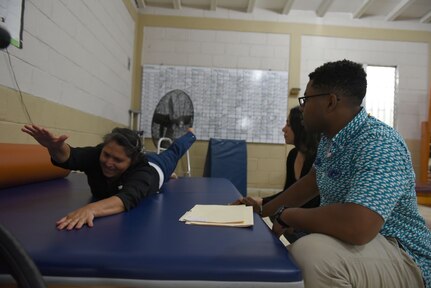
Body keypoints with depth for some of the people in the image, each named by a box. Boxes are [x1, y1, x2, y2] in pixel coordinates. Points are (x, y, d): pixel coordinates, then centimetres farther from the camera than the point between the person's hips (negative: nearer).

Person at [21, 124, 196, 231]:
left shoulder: (142, 170, -52)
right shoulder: (98, 155, -41)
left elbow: (128, 198, -71)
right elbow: (69, 157, -59)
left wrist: (91, 209, -87)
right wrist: (55, 148, -82)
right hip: (131, 172, 3)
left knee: (172, 153, 30)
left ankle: (190, 134, 62)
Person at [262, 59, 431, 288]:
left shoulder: (380, 145, -27)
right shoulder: (330, 137, 1)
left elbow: (356, 227, -41)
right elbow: (311, 182, 16)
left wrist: (287, 216, -24)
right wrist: (264, 210, 14)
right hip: (345, 242, 9)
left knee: (311, 252, -35)